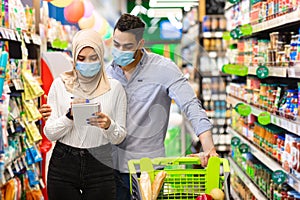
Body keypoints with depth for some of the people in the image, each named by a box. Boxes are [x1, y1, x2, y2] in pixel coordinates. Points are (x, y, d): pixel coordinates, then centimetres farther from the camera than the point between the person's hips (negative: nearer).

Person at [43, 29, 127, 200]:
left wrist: (109, 125, -20)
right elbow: (49, 133, -1)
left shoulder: (114, 87, 0)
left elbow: (120, 137, 0)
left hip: (100, 167, 0)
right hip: (63, 165, 1)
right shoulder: (60, 85, 1)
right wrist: (70, 116, -18)